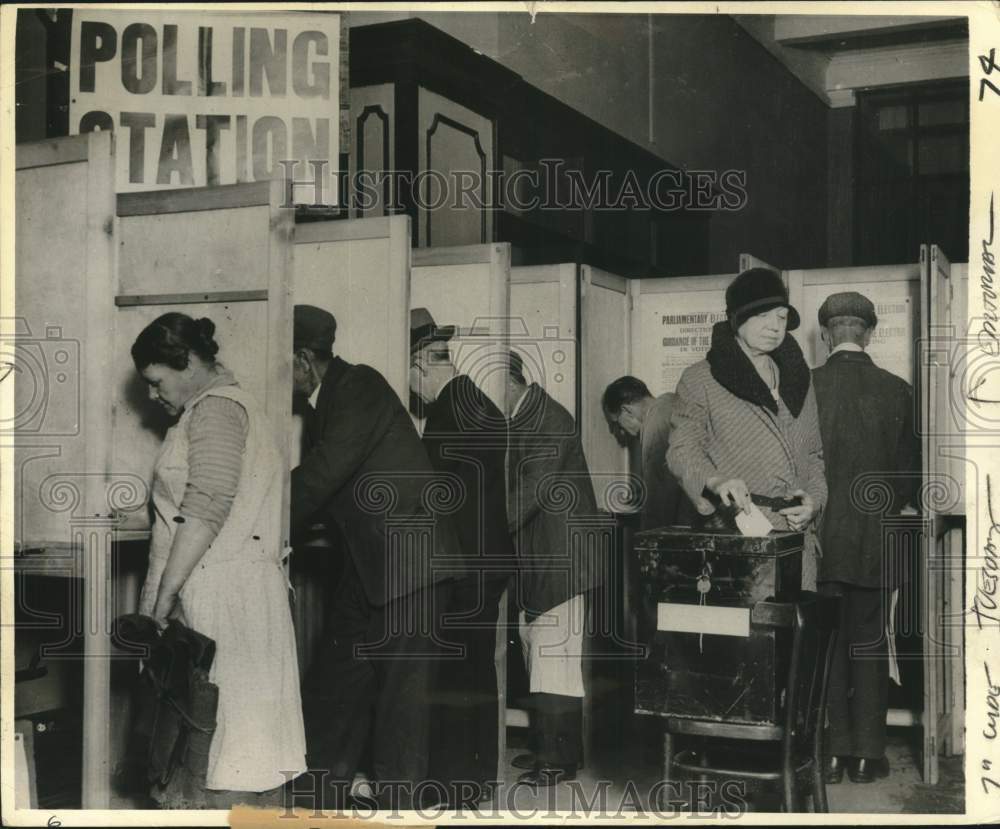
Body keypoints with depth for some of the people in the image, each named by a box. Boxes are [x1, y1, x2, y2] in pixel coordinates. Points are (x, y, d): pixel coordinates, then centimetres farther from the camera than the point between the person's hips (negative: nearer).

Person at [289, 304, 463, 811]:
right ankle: (327, 801, 24)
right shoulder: (322, 406, 16)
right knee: (333, 684, 12)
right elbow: (321, 486, 16)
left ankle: (396, 805, 8)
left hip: (409, 560, -9)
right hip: (366, 565, 9)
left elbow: (321, 476, -19)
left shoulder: (360, 387, -12)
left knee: (401, 688, -3)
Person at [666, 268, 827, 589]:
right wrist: (716, 481, -24)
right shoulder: (700, 379, 3)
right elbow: (683, 449, -4)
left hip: (796, 537, 4)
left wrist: (814, 499, 4)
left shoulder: (797, 379, 19)